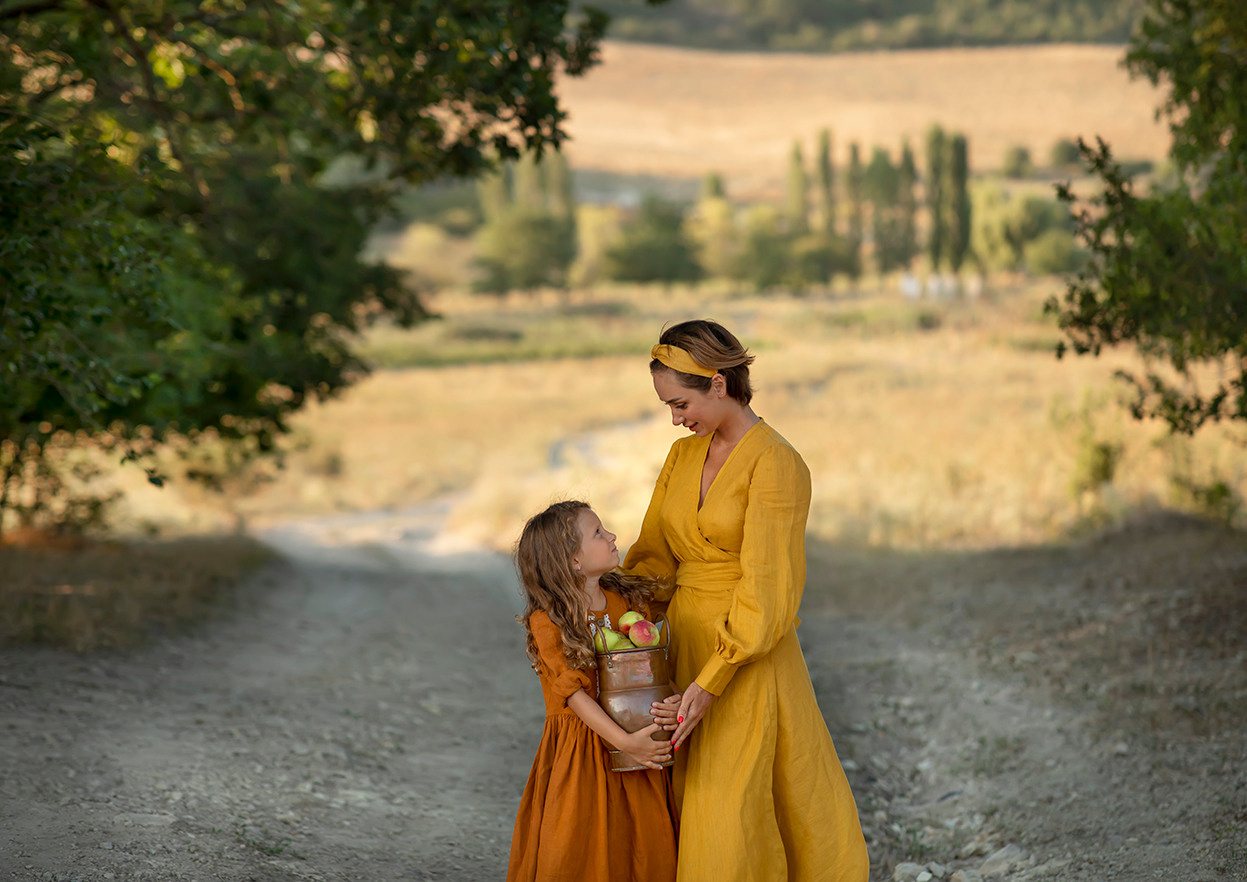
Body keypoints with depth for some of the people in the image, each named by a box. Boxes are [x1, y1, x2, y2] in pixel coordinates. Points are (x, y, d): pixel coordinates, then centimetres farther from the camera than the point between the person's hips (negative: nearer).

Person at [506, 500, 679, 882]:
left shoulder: (630, 600, 4)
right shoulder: (547, 622, -12)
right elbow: (575, 693, -17)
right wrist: (623, 742, -24)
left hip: (638, 742, 4)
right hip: (579, 751, -4)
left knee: (645, 849, 4)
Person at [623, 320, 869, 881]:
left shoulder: (775, 465, -14)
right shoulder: (682, 456, 9)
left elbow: (765, 592, -19)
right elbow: (653, 559, 12)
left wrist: (710, 683, -23)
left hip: (745, 660, -7)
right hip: (681, 645, 7)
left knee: (731, 813, -4)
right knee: (684, 809, 10)